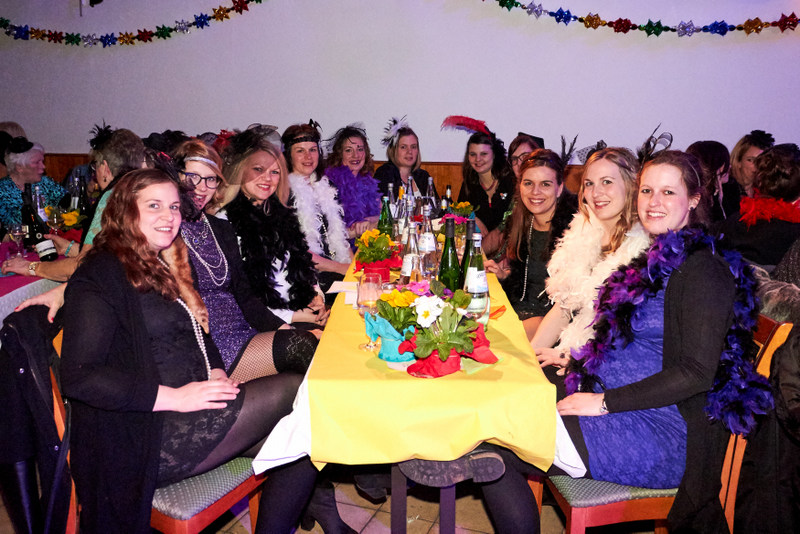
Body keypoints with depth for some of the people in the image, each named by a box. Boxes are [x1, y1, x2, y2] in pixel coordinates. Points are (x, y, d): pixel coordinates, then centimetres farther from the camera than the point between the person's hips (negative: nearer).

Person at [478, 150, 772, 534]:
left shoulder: (702, 271, -13)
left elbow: (695, 374, -19)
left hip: (662, 436, -8)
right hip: (617, 412, 9)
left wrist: (605, 402, -18)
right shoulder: (653, 258, 15)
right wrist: (572, 358, 9)